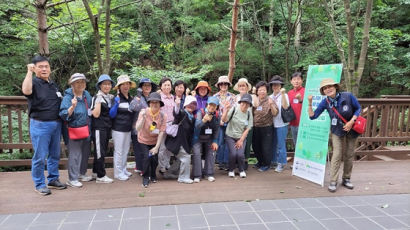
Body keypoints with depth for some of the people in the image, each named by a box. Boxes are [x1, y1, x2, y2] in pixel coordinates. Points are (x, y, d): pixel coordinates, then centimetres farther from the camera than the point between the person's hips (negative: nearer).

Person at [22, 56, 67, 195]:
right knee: (40, 157, 1)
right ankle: (39, 184, 13)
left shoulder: (54, 85, 15)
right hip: (40, 125, -6)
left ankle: (53, 180, 27)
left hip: (56, 124, 6)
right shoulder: (34, 83, -6)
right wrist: (29, 72, -23)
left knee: (55, 155, 14)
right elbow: (26, 91, -31)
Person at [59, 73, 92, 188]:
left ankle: (82, 173, 35)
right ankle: (72, 179, 9)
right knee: (75, 154, -2)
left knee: (86, 152, 17)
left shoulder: (87, 94, 6)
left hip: (87, 130, 7)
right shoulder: (68, 98, -14)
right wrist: (73, 107, -36)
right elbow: (63, 115, -22)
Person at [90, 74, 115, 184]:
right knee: (100, 152, -4)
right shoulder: (97, 97, -9)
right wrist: (99, 101, -22)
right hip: (99, 128, -8)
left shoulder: (111, 97, 13)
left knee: (104, 151, 14)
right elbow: (96, 114, -16)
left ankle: (96, 171, 28)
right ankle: (100, 176, 3)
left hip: (107, 128, 8)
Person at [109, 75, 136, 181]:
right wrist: (116, 104, -28)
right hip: (118, 129, -7)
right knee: (119, 151, -1)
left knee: (126, 150, 15)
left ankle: (124, 169, 27)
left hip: (128, 129, 7)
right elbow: (112, 114, -13)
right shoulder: (117, 98, -9)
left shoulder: (131, 99, 10)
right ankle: (118, 173, 9)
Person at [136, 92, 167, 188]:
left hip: (155, 141, 1)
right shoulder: (143, 112, -21)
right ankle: (145, 178, 7)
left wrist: (156, 147, -19)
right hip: (144, 140, -1)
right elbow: (137, 129, -29)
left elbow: (161, 132, -16)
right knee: (146, 157, -16)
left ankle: (153, 175, 30)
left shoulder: (163, 116, -18)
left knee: (154, 158, -1)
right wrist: (143, 118, -43)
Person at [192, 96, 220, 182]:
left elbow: (216, 130, 1)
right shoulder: (200, 112, -19)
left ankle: (209, 174, 13)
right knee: (197, 154, -11)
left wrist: (215, 141, -3)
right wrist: (203, 120, -52)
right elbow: (197, 125, -33)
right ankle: (197, 175, -2)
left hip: (209, 138, 3)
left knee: (211, 153, -1)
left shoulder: (217, 115, -8)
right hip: (198, 138, -3)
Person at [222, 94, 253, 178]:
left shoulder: (249, 114, -3)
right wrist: (226, 110, -36)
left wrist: (241, 140, -7)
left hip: (242, 137, 2)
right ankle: (231, 170, 12)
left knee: (240, 154, -15)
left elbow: (247, 129, -2)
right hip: (230, 136, -2)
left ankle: (241, 170, 15)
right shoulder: (234, 109, -12)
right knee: (233, 153, -17)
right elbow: (224, 120, -21)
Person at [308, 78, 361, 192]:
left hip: (351, 129, 1)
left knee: (349, 155, 9)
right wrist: (310, 104, -24)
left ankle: (346, 179, 25)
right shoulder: (325, 102, -11)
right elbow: (313, 116, -11)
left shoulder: (348, 96, -16)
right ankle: (333, 182, -3)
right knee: (337, 155, -10)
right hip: (337, 131, -1)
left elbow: (358, 108, -3)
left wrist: (351, 121, -16)